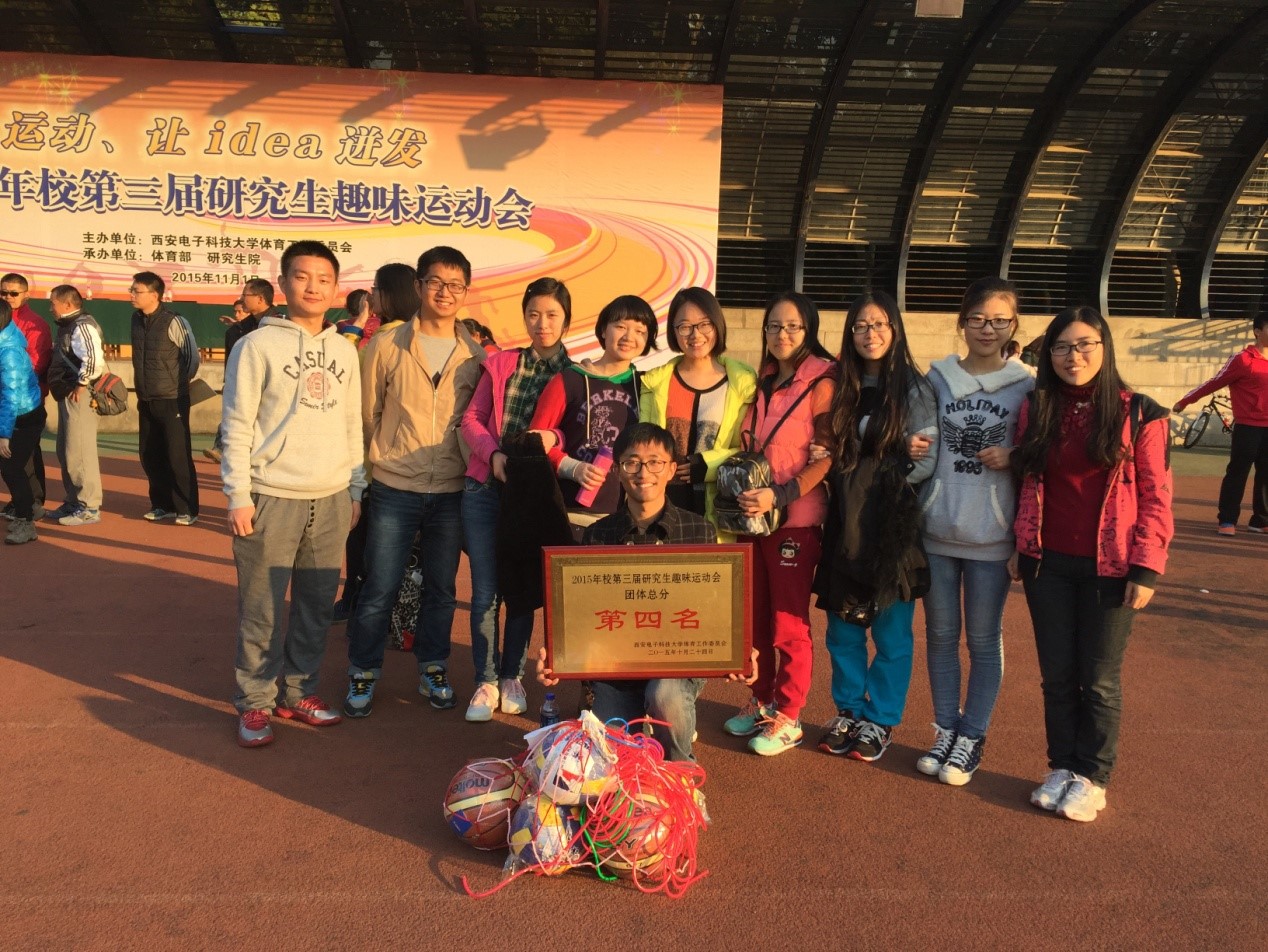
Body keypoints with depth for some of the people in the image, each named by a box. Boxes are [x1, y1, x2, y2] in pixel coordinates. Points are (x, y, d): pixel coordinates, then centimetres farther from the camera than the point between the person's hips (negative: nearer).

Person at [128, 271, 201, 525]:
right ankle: (163, 505, 22)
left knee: (178, 456, -3)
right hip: (146, 401, 7)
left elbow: (192, 357, -7)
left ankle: (187, 509, 5)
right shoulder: (136, 319, 6)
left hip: (172, 401, -7)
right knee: (150, 456, 10)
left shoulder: (174, 322, -14)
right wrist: (143, 388, 15)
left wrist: (179, 383, 3)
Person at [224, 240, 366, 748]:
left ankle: (299, 692, 25)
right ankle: (255, 703, 16)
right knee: (261, 609, 2)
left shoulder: (344, 351, 12)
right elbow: (237, 426, -5)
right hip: (272, 498, -4)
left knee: (317, 604, 11)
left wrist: (356, 488, 13)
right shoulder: (258, 346, -3)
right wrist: (238, 496, -10)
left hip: (331, 500, 5)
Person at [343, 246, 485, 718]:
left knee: (442, 588, 13)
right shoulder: (388, 347, -3)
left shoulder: (477, 356, 2)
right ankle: (363, 673, 23)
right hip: (394, 489, -2)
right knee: (379, 590, 4)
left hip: (452, 492, 2)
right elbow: (366, 414, 5)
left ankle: (433, 668, 32)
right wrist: (371, 464, 8)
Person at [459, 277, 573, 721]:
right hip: (486, 488, 1)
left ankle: (512, 676, 26)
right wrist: (493, 453, -11)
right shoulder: (501, 364, 5)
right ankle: (486, 681, 16)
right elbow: (472, 418, 6)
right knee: (484, 591, 2)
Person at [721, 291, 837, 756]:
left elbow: (826, 456, -14)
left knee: (789, 622, 2)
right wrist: (742, 490, 4)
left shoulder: (821, 383, -8)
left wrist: (778, 496, -22)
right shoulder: (763, 381, 12)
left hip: (795, 518, -6)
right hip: (752, 514, 6)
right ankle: (761, 701, 29)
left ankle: (788, 718, 15)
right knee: (754, 615, 13)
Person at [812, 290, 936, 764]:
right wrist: (826, 461, -4)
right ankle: (848, 711, 26)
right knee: (843, 627, 10)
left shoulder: (913, 390, -4)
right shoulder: (842, 388, 9)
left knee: (891, 630, 4)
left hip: (893, 525, -4)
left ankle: (880, 720, 19)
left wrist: (885, 486, -13)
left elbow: (928, 459, -7)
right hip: (846, 524, 4)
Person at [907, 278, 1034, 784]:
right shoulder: (938, 378, 5)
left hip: (991, 533, -2)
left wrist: (1013, 459, -15)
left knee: (984, 639, 8)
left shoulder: (1026, 386, -2)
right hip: (937, 527, 3)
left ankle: (972, 737, 22)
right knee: (940, 635, 12)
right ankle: (945, 729, 26)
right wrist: (913, 448, -8)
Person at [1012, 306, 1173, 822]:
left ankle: (1092, 778, 22)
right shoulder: (1035, 412, 4)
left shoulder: (1139, 415, -6)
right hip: (1048, 565, 3)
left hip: (1108, 568, -3)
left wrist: (1146, 567, -10)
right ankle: (1061, 766, 27)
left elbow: (1156, 497, -6)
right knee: (1057, 675, 11)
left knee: (1099, 680, 7)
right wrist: (1020, 545, 8)